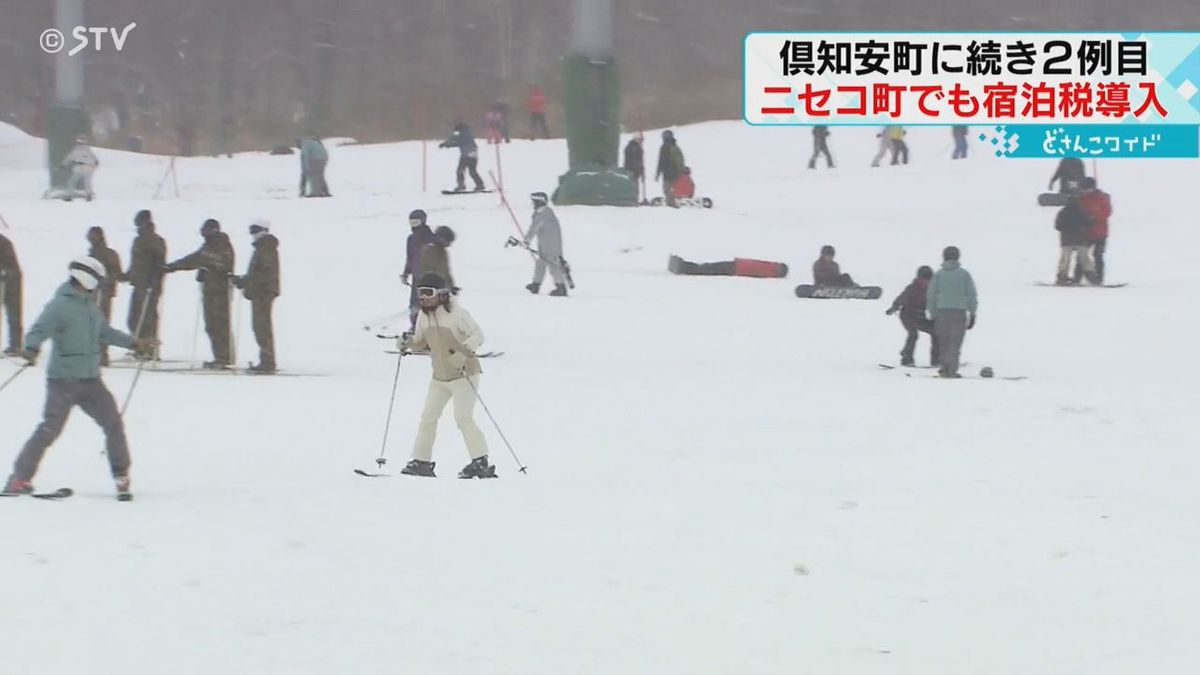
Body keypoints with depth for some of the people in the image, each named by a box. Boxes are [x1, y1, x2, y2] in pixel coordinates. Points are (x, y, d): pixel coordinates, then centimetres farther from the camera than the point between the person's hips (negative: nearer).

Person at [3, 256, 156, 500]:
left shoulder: (90, 307, 15)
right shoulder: (60, 305, -10)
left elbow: (104, 332, 31)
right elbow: (39, 330, -20)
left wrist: (134, 343, 37)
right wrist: (32, 348, -41)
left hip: (91, 380, 7)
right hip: (63, 380, -7)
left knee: (113, 424, 2)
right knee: (50, 429, -12)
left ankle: (121, 477, 14)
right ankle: (20, 478, -4)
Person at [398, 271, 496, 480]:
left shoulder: (456, 313, -16)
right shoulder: (424, 316, 5)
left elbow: (477, 335, -15)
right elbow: (422, 342, 15)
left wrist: (465, 349, -32)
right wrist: (409, 343, -6)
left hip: (464, 374, -7)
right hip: (439, 377, 7)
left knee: (463, 418, -14)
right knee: (428, 417, 5)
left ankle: (480, 462, -8)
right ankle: (422, 461, 12)